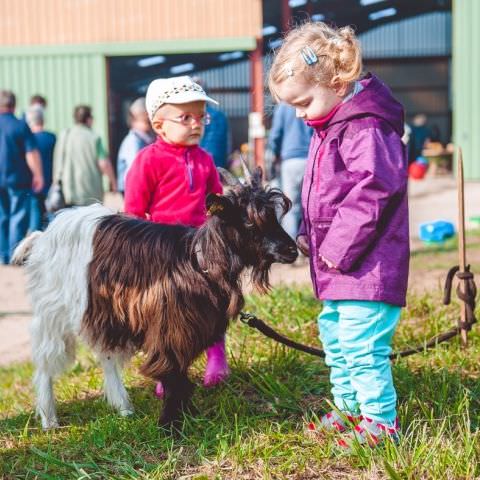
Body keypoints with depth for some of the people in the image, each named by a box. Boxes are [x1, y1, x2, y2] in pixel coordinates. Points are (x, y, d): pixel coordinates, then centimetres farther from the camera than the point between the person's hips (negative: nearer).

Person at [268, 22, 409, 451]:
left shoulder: (366, 127, -19)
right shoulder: (330, 126, 13)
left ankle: (381, 421, 6)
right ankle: (349, 408, 33)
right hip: (336, 261, 11)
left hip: (367, 266, -11)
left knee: (361, 343, -7)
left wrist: (338, 246, -22)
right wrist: (309, 233, 14)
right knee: (335, 337, 19)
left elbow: (371, 192, -26)